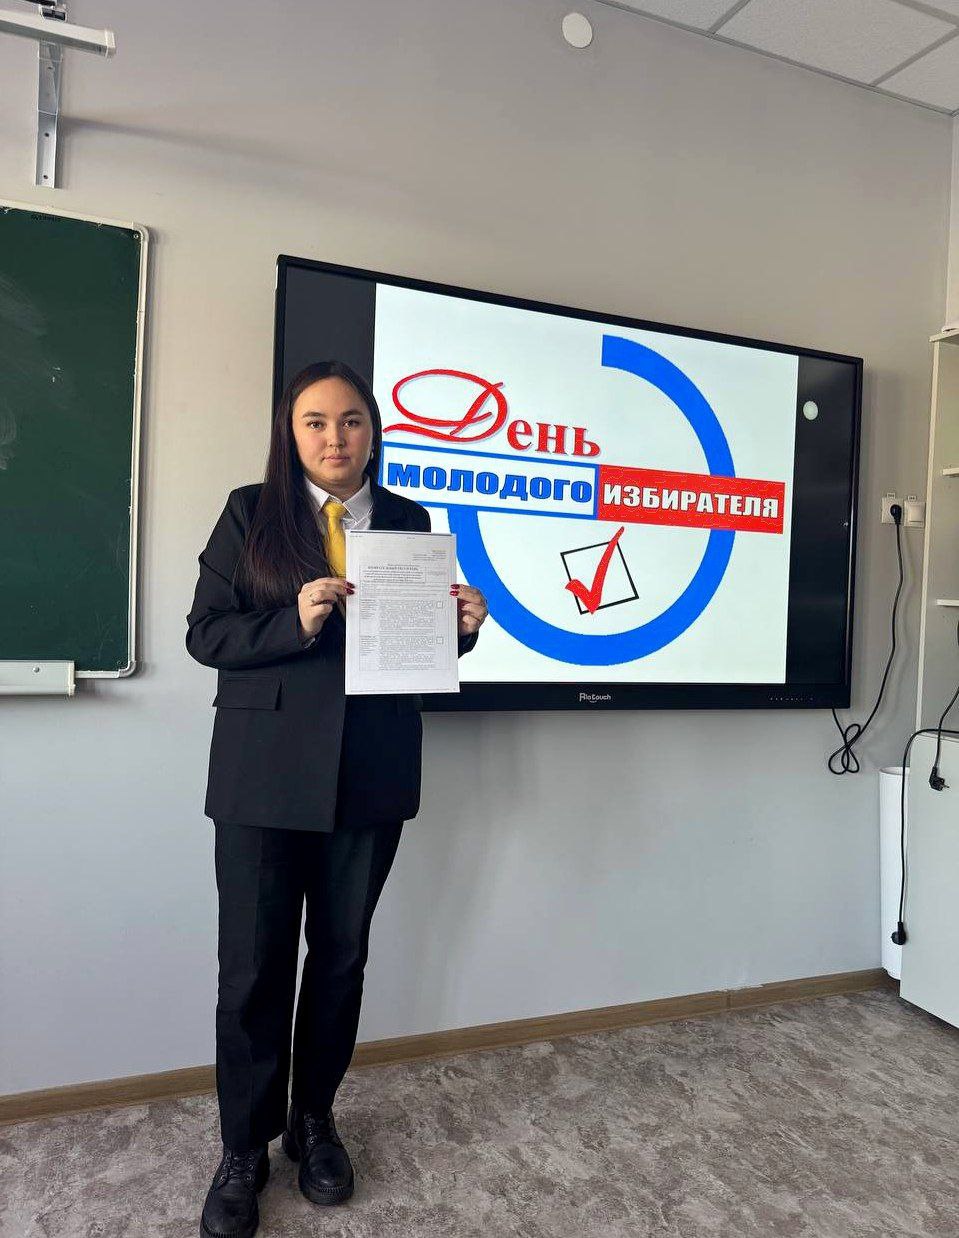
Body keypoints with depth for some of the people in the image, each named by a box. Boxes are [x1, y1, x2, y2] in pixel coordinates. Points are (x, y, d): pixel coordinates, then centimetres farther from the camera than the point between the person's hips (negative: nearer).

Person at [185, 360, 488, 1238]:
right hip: (265, 774, -2)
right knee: (253, 965, 6)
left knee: (341, 955, 15)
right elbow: (206, 633, -5)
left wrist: (461, 626, -12)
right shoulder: (250, 514, 0)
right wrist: (296, 621, -20)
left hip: (372, 774, 2)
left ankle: (314, 1118, 38)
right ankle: (244, 1149, 28)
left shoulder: (410, 522, 6)